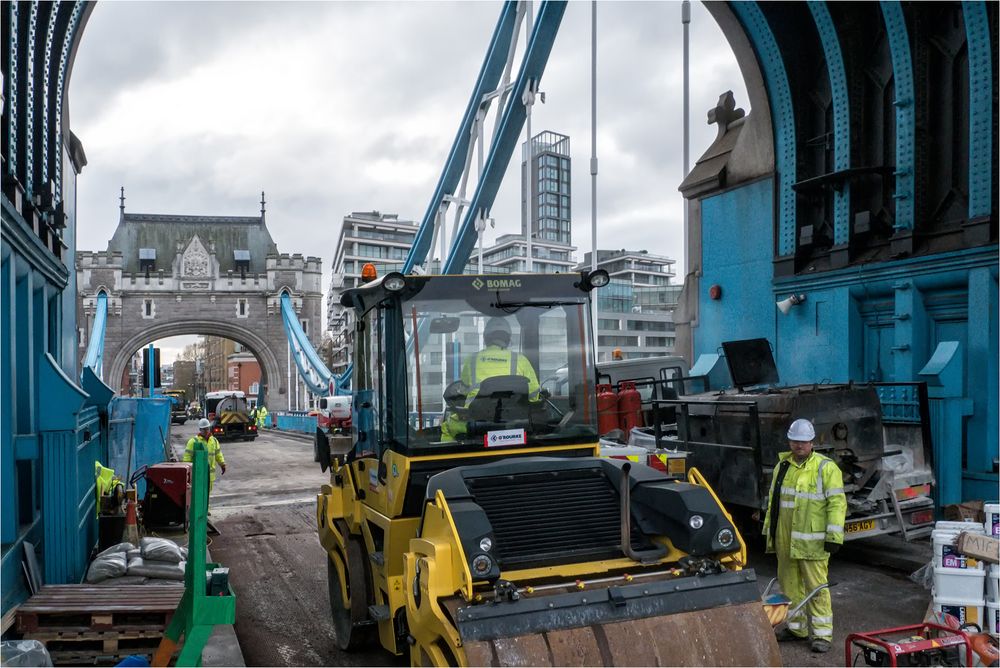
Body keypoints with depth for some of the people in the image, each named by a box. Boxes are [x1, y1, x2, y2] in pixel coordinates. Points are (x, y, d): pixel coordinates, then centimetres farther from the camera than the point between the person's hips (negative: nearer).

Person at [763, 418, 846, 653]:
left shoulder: (826, 468, -7)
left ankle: (822, 634, 8)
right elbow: (773, 500, 19)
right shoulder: (782, 466, 12)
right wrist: (769, 530, 20)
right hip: (785, 541, 6)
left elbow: (837, 503, -11)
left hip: (812, 541, -6)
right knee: (789, 584, 14)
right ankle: (796, 628, 27)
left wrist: (834, 536, -16)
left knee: (816, 586, -3)